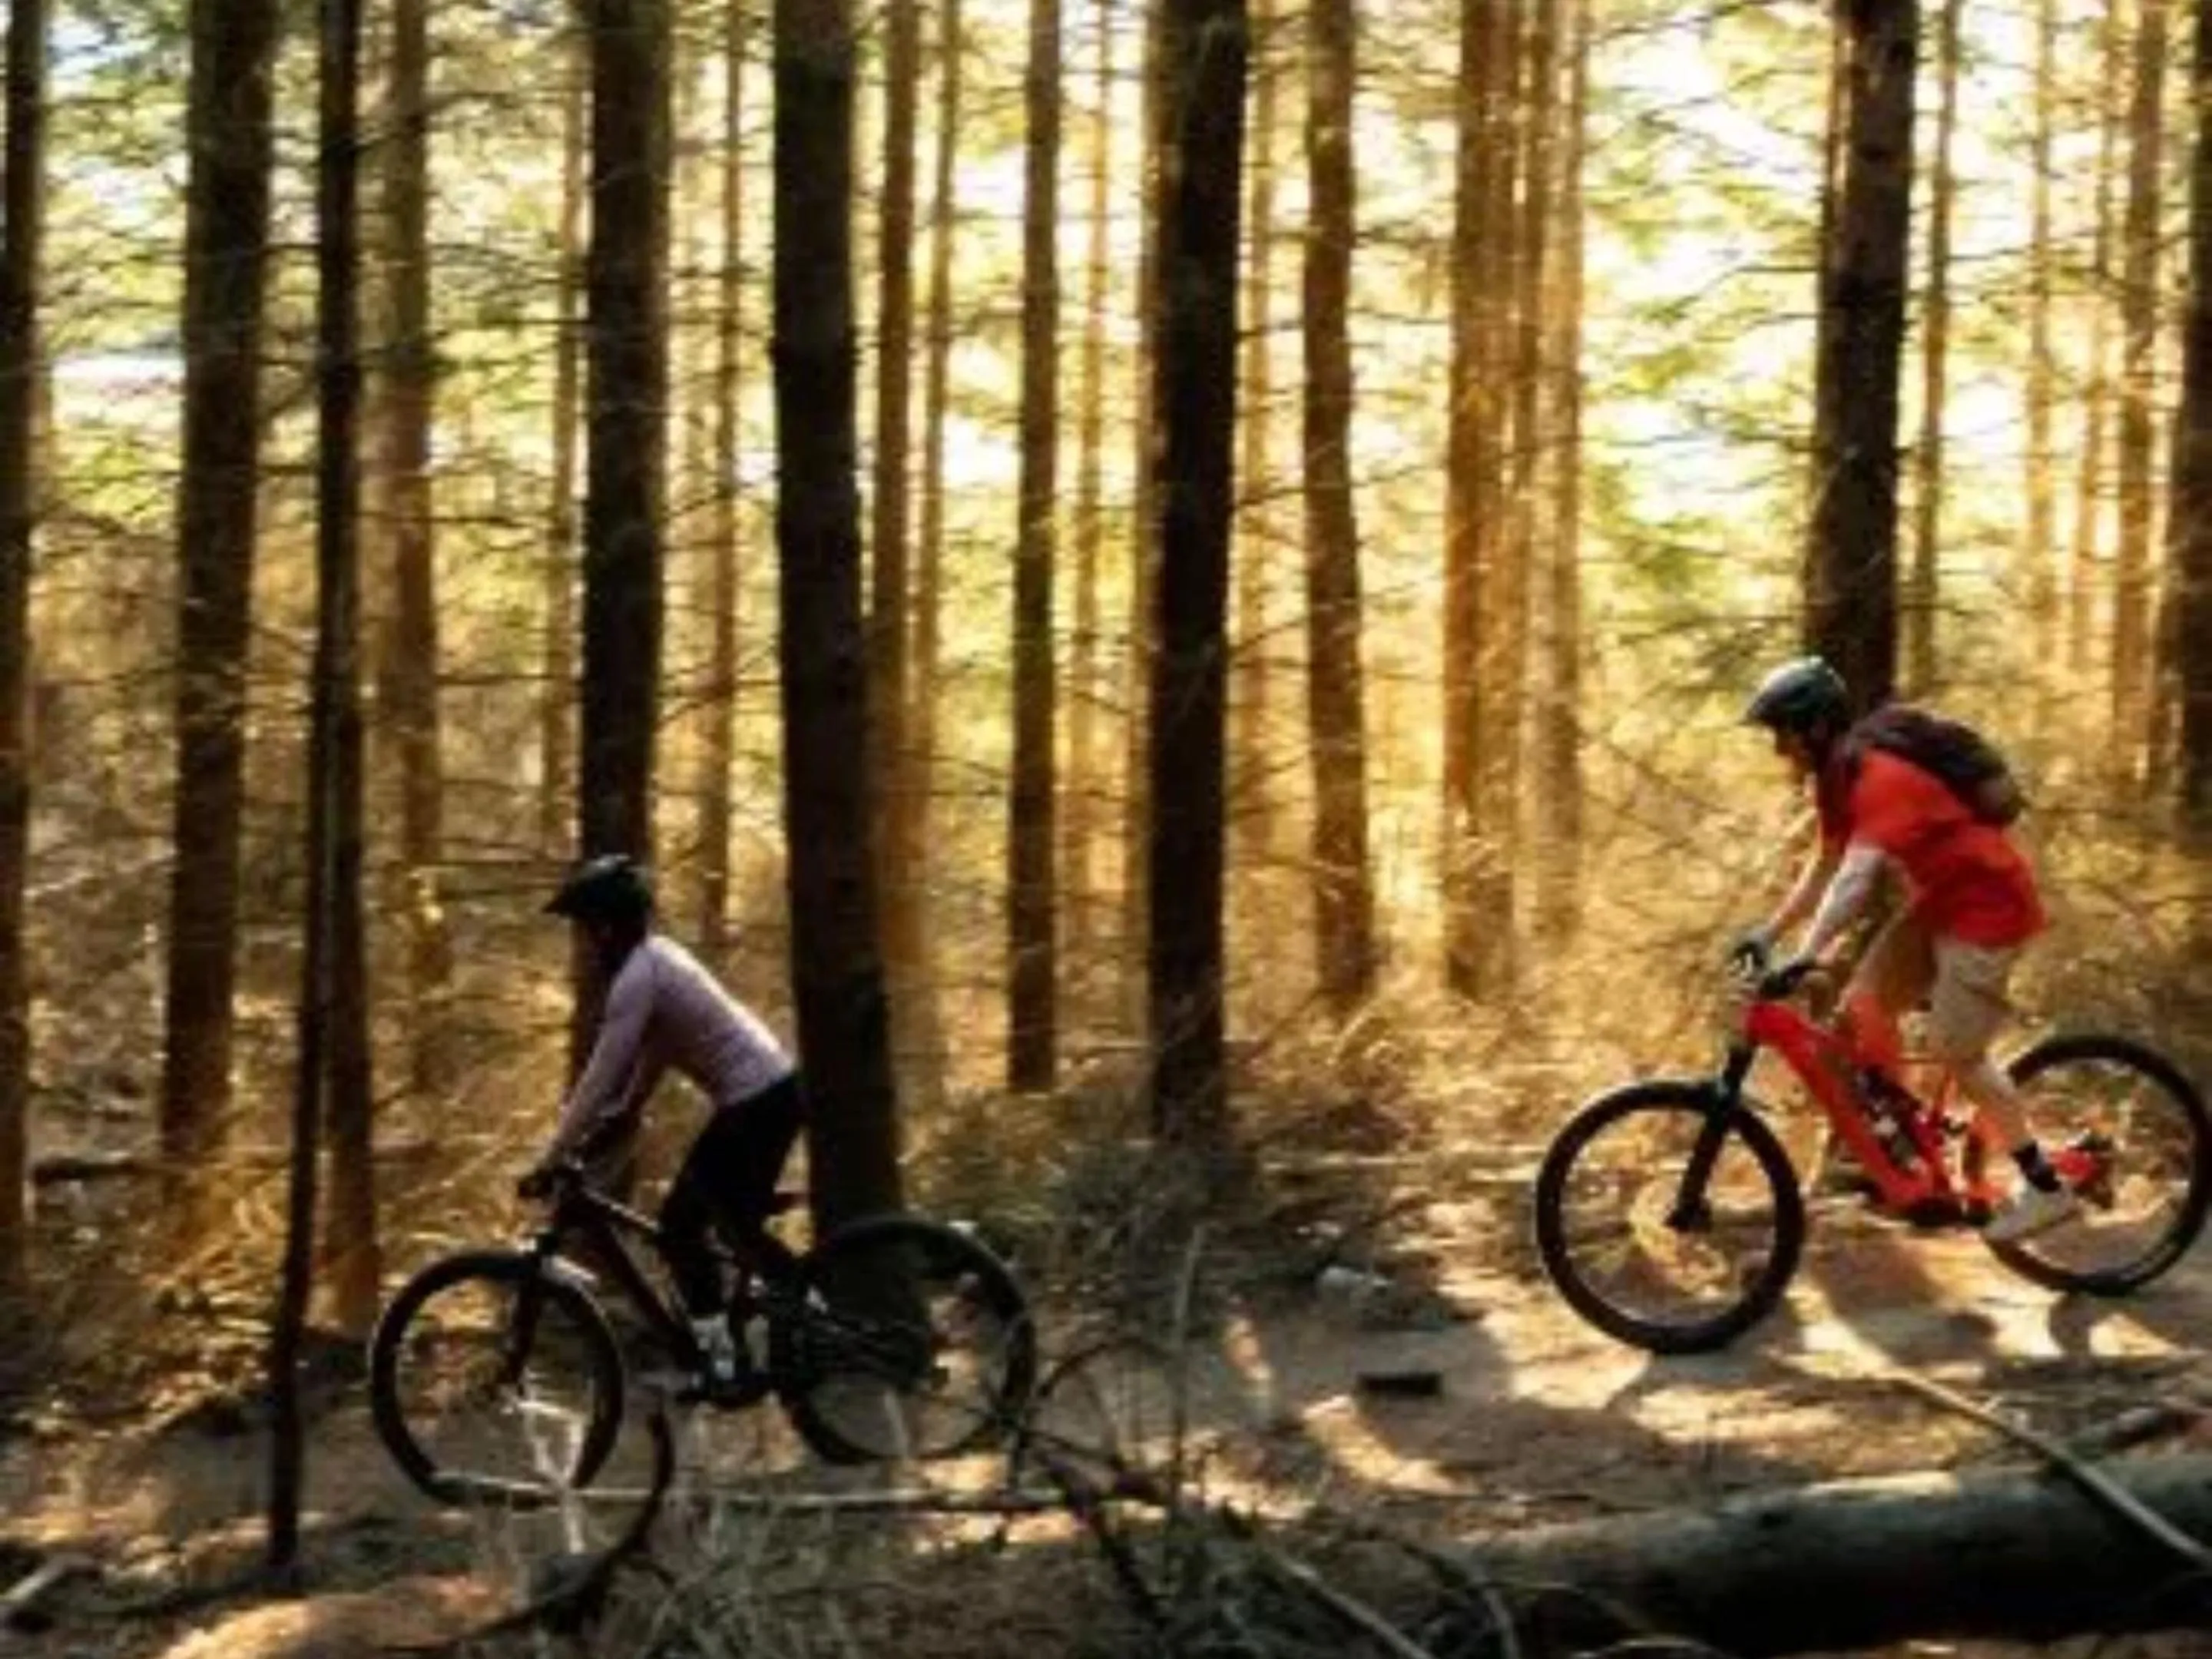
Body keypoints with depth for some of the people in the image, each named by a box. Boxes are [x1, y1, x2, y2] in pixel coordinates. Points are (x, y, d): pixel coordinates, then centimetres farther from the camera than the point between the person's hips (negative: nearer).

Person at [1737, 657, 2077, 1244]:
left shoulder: (1882, 782, -29)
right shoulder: (1835, 782, 1)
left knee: (1954, 1052, -11)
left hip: (1989, 903, -10)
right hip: (1937, 899, 10)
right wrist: (1769, 933, 12)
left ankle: (2046, 1188, -1)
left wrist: (1803, 959, -49)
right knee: (1860, 1008, 4)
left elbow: (1856, 877, -41)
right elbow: (1824, 865, 15)